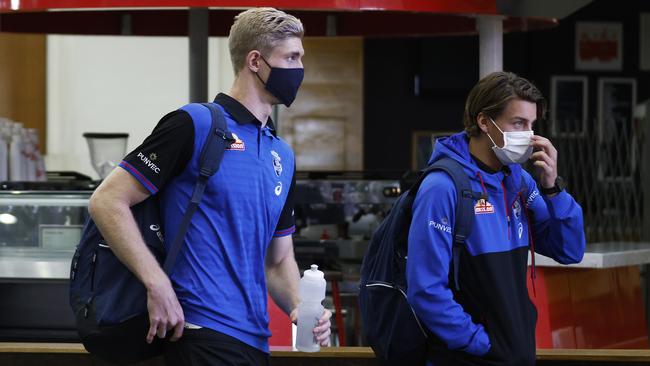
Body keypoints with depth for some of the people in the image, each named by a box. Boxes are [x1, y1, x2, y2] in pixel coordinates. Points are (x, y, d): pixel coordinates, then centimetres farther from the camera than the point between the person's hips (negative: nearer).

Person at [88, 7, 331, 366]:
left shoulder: (283, 155, 17)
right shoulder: (195, 124, -6)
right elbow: (107, 202, -10)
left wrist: (302, 309, 2)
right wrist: (158, 286, -17)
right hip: (204, 333, -7)